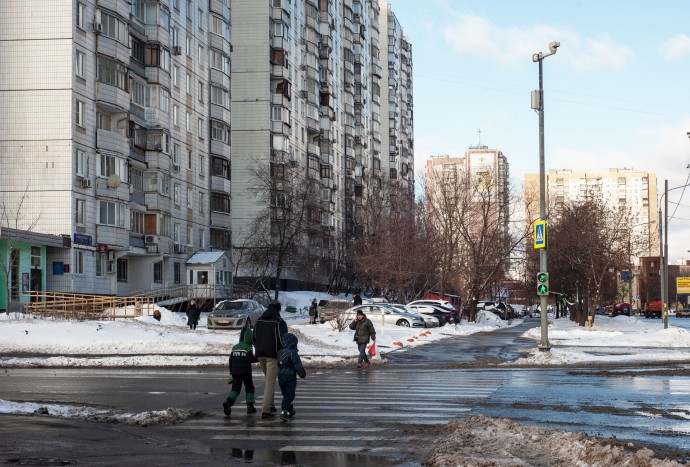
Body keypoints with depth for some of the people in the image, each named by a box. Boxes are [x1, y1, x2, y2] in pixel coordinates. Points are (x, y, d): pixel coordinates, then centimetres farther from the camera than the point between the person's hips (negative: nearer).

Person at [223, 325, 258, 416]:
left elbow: (230, 361, 13)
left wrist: (231, 372, 20)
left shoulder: (235, 347, 10)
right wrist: (258, 358, -8)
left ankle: (228, 402, -23)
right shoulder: (248, 348, -9)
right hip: (245, 372, -4)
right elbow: (250, 359, -20)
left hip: (235, 372, 4)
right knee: (249, 388, 12)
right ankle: (250, 406, 11)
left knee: (235, 389, 2)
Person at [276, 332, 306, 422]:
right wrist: (303, 374, -3)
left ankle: (290, 411, 26)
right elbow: (298, 365, -15)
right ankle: (284, 411, -18)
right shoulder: (292, 353, -15)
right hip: (290, 377, -7)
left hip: (281, 377, 7)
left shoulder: (280, 352, 7)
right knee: (289, 395, -5)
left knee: (285, 394, 17)